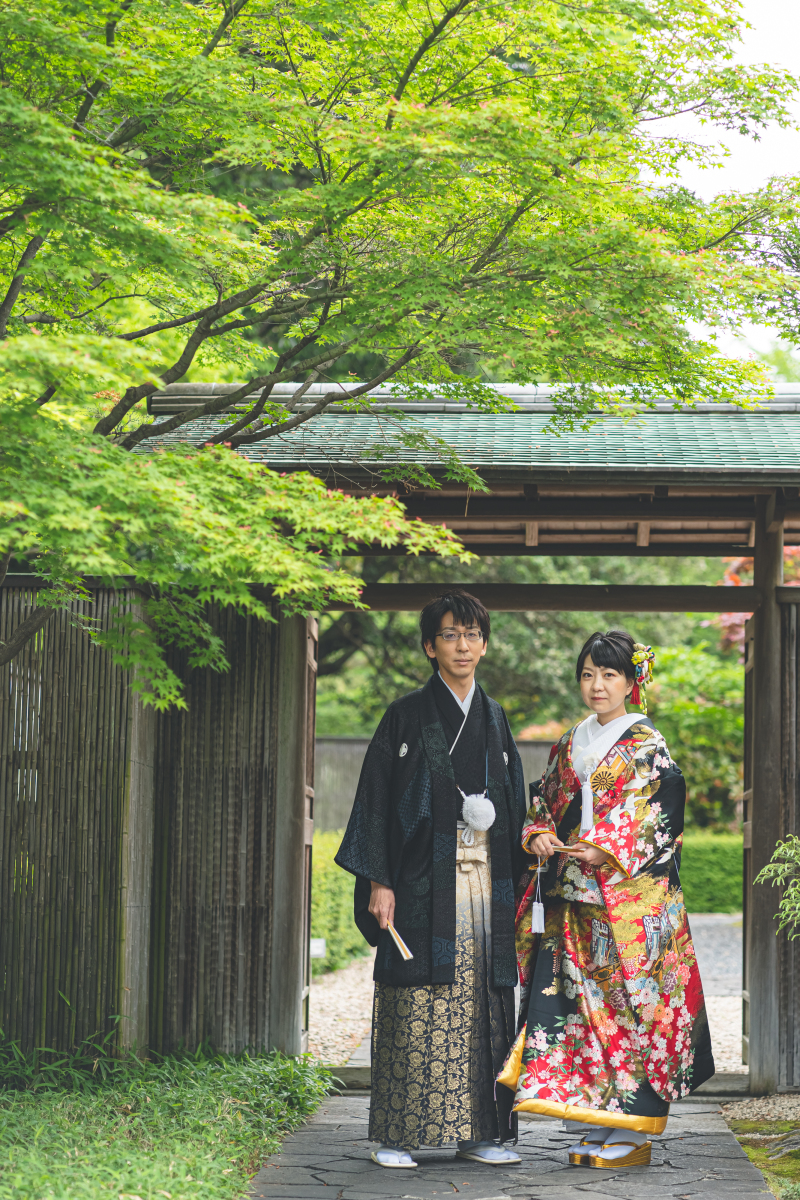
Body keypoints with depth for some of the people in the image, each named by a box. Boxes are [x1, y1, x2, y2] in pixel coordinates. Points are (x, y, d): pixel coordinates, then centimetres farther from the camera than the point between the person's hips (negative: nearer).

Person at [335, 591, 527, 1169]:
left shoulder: (495, 719, 15)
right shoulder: (407, 716, 1)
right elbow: (376, 800, -3)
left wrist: (517, 883, 11)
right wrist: (378, 882, -12)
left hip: (485, 881, 4)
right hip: (424, 882, -4)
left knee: (481, 1006, 4)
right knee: (417, 1009, -6)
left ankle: (480, 1132, 10)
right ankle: (397, 1137, -1)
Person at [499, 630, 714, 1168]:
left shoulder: (648, 749, -2)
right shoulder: (569, 748, 16)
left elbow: (659, 823, -9)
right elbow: (543, 806, 20)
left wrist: (608, 851, -21)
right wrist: (538, 836, -2)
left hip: (631, 899, -6)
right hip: (573, 900, 6)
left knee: (625, 1001, -6)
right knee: (570, 999, 1)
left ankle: (631, 1134, 1)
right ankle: (592, 1127, 8)